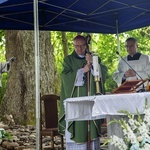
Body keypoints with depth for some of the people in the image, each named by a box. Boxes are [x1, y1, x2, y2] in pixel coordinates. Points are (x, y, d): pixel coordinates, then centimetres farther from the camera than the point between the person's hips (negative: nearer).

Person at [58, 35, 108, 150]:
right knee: (76, 126, -9)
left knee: (92, 127, -3)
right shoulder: (69, 60, 9)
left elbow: (104, 71, 1)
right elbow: (65, 76, -5)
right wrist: (82, 71, -12)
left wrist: (92, 63, -13)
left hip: (91, 97, 2)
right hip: (75, 98, -2)